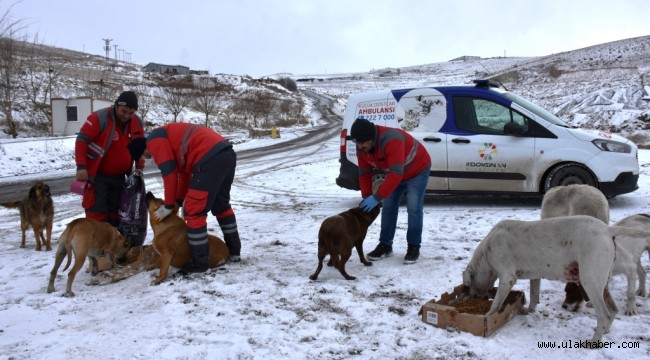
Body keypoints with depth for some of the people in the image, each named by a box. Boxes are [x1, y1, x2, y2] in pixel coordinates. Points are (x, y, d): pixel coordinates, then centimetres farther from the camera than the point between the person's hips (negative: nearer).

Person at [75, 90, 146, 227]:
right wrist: (81, 166, -21)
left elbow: (141, 146, 13)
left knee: (116, 211, 14)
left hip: (119, 176, 6)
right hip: (98, 175, -6)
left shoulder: (137, 122, 0)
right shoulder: (100, 118, -19)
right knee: (97, 212, -5)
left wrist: (139, 167, 2)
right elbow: (82, 140, -16)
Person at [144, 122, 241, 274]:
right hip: (227, 153, 10)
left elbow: (169, 173, -1)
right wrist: (178, 201, 26)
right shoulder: (169, 136, 32)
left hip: (210, 159, -10)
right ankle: (234, 251, 34)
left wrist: (168, 206, 8)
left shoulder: (154, 140, 4)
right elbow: (184, 172, 29)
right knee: (221, 205, 24)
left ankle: (200, 263, 6)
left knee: (194, 212, 0)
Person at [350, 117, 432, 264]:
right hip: (394, 173, 7)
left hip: (418, 170, -7)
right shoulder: (362, 148, -17)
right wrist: (367, 196, -19)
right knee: (388, 207, 3)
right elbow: (364, 173, -6)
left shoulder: (391, 140, -42)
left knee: (414, 209, -11)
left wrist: (377, 198, -45)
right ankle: (385, 245, 12)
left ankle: (413, 247, 0)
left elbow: (396, 173, -46)